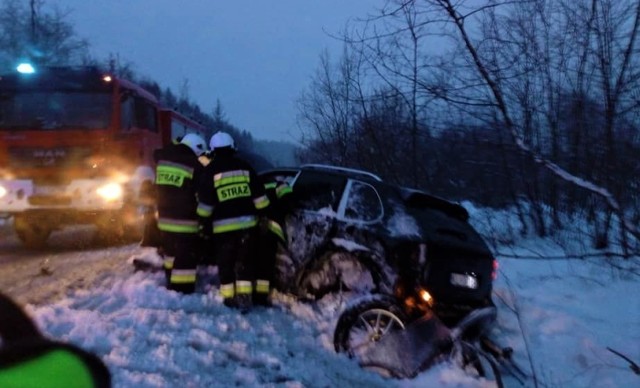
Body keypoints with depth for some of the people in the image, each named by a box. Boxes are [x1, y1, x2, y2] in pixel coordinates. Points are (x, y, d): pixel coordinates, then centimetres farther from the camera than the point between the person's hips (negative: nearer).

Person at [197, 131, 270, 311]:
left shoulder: (210, 171, -3)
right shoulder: (245, 167, 6)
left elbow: (205, 202, -4)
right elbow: (259, 196, 6)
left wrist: (205, 225, 4)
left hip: (223, 225, -2)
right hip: (247, 222, 2)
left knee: (226, 262, 10)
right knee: (245, 260, 8)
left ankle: (229, 297, 14)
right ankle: (244, 296, 3)